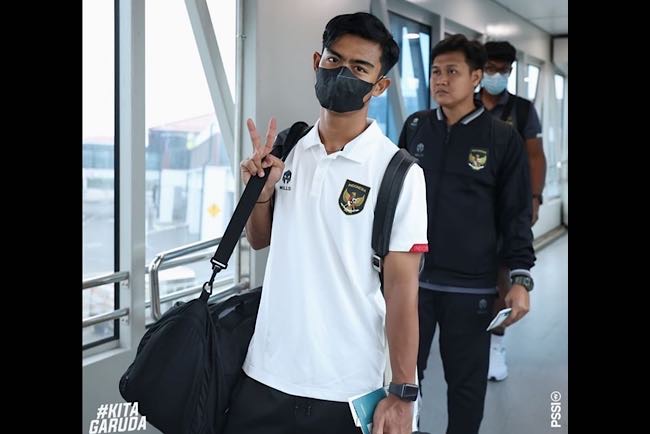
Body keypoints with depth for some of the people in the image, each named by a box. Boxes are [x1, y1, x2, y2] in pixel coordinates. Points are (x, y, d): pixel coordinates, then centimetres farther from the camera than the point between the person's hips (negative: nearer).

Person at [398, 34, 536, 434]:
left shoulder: (502, 138, -3)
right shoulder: (415, 127, 6)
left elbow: (516, 214, -2)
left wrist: (521, 278, -9)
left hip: (472, 286, -2)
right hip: (412, 276, 2)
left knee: (467, 382, 8)